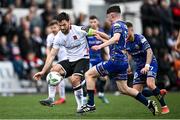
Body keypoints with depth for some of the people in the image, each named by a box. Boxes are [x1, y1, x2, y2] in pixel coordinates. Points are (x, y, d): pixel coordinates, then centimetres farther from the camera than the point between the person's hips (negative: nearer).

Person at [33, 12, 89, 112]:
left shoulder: (79, 30, -17)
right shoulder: (58, 37, -4)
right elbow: (52, 55, -3)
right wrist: (43, 72, -8)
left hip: (83, 59, -5)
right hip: (70, 61, 5)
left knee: (74, 79, -26)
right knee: (54, 69, -18)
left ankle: (81, 105, -10)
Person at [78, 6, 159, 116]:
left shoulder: (117, 24, -8)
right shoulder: (124, 25, 21)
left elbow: (116, 38, -30)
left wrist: (100, 46, -37)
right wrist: (98, 33, 42)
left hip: (116, 60, -9)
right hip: (123, 61, 9)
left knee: (89, 74, -3)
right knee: (123, 88, 16)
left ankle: (91, 104, -8)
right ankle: (148, 103, 10)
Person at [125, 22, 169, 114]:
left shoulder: (139, 38, -17)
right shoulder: (126, 42, 2)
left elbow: (149, 52, -25)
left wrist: (147, 66, -36)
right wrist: (128, 66, 11)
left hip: (150, 63, -7)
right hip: (139, 67, 7)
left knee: (150, 84, -32)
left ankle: (164, 106, -18)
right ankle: (159, 93, 18)